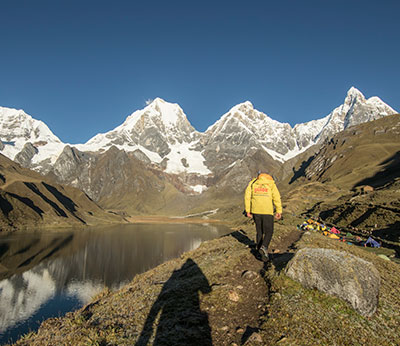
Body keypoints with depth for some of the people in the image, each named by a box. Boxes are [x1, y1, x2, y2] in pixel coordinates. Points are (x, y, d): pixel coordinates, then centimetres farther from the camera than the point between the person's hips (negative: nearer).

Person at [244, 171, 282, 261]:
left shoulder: (252, 183, 9)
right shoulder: (271, 183, 5)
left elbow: (247, 196, 0)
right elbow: (277, 198, -4)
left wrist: (248, 210, 2)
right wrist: (279, 211, -1)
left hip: (255, 211, 3)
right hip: (267, 211, -3)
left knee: (259, 231, 18)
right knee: (269, 232, 6)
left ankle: (259, 249, 23)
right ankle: (264, 247, -17)